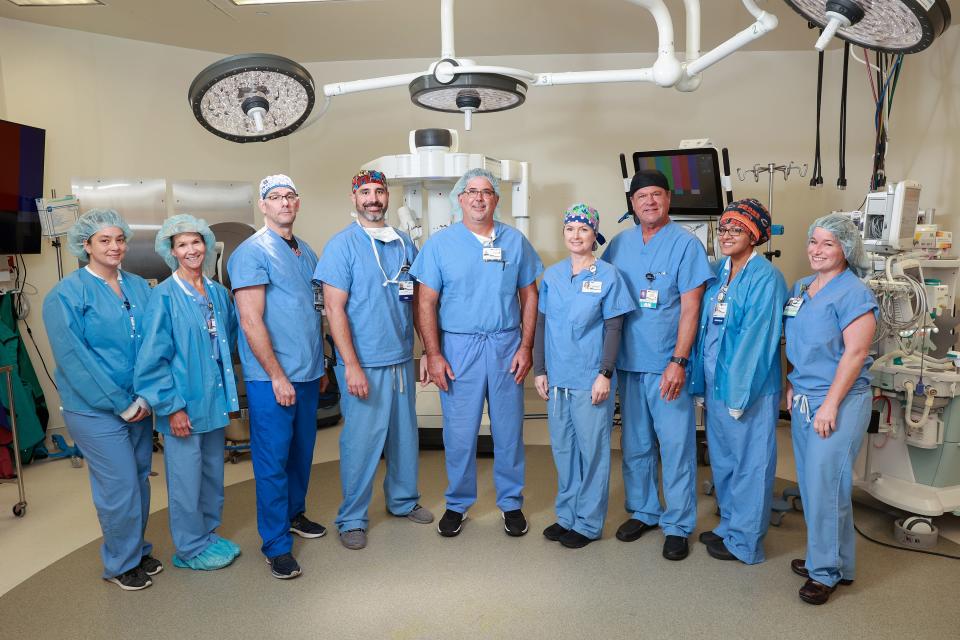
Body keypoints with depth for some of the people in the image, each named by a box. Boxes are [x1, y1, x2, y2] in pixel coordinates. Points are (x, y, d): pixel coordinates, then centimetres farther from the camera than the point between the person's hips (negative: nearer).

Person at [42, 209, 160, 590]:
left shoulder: (139, 287, 6)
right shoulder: (66, 294, -8)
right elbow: (72, 358, -13)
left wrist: (147, 395, -6)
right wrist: (120, 404, -15)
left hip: (139, 405, 5)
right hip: (95, 409, -5)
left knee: (140, 480, 14)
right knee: (120, 487, 0)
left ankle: (138, 550, 34)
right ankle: (120, 564, 22)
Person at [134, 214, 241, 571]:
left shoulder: (218, 293, 5)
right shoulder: (165, 296, -11)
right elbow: (153, 357, -13)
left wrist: (227, 389, 9)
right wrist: (172, 406, -14)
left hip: (215, 400, 6)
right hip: (184, 404, -6)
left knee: (213, 473, 17)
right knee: (186, 478, 5)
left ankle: (208, 535, 34)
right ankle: (191, 549, 22)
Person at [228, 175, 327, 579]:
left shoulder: (306, 253, 13)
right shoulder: (252, 252, -10)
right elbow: (251, 322, -15)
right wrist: (277, 376, -16)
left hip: (307, 375, 7)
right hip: (271, 378, -7)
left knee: (301, 451, 18)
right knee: (273, 459, 2)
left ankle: (294, 514, 38)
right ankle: (276, 545, 14)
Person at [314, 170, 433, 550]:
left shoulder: (404, 244, 8)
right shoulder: (342, 245, -7)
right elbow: (334, 308, -12)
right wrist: (351, 366, -17)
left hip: (403, 359, 5)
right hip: (364, 364, -5)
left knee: (405, 434, 16)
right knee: (361, 440, 3)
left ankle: (403, 500, 35)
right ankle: (352, 519, 21)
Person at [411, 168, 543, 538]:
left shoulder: (515, 241, 7)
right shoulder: (440, 243, 1)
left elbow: (529, 296, 8)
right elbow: (426, 303, -2)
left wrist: (526, 347, 0)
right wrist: (433, 354, -8)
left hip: (506, 346, 2)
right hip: (458, 347, -1)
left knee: (509, 430, 9)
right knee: (459, 433, 6)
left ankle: (511, 503, 27)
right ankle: (457, 504, 25)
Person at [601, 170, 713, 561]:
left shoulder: (685, 244, -6)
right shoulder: (619, 245, 7)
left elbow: (690, 308, -11)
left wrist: (678, 362, -17)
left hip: (667, 365, -4)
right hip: (628, 362, 5)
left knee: (676, 445, 3)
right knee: (635, 444, 14)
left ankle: (678, 525, 18)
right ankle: (642, 511, 32)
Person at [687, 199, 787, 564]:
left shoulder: (765, 277, -13)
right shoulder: (719, 272, 10)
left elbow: (757, 338, -17)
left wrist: (739, 391, -19)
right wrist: (701, 381, 10)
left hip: (748, 387, -8)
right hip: (715, 383, 8)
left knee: (750, 462, 5)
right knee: (722, 459, 18)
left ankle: (744, 542, 19)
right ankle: (729, 526, 35)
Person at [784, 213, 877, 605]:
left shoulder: (854, 294, -11)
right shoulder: (800, 289, 11)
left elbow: (855, 353, -16)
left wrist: (830, 405, -18)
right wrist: (792, 385, 11)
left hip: (839, 401, -7)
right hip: (803, 399, 7)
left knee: (825, 484, -3)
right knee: (810, 483, 12)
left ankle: (827, 571, 12)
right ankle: (821, 556, 28)